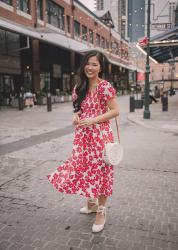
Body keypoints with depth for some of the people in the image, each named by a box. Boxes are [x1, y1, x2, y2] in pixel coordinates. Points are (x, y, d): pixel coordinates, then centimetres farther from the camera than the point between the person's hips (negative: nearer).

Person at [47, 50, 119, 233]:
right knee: (85, 169, 15)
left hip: (100, 136, -6)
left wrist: (93, 120, -20)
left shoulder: (105, 87, -11)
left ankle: (101, 210, 23)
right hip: (82, 136, 7)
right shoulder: (80, 88, 9)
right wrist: (76, 116, -3)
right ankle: (91, 203, 38)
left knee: (100, 172, 4)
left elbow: (115, 111, -13)